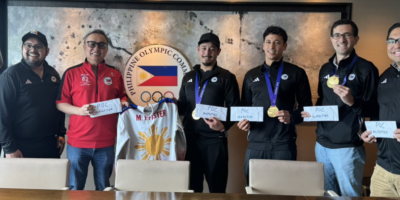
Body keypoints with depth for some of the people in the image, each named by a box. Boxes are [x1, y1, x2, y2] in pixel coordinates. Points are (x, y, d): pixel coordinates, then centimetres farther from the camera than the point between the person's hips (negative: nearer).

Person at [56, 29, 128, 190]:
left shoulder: (115, 74, 7)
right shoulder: (72, 73, 1)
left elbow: (122, 98, 18)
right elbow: (60, 103, 1)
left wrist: (123, 104, -5)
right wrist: (79, 110, -17)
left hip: (106, 143, 2)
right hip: (78, 142, -1)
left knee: (103, 188, 15)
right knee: (75, 188, 10)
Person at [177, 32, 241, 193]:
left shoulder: (226, 77, 0)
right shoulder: (188, 77, 14)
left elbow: (234, 108, -4)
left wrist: (224, 125, -21)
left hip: (215, 140, -4)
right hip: (190, 139, 4)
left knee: (216, 187, 7)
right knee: (191, 187, 14)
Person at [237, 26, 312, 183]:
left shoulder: (296, 73, 5)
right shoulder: (251, 75, 13)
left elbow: (307, 107, 6)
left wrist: (292, 117, -14)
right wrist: (244, 121, -3)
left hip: (284, 144, -2)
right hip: (256, 143, 3)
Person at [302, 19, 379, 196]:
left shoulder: (366, 68, -8)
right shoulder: (325, 69, 11)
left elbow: (374, 108, -9)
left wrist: (352, 102, -28)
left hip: (348, 147, -6)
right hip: (321, 144, 6)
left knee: (349, 195, 6)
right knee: (325, 194, 18)